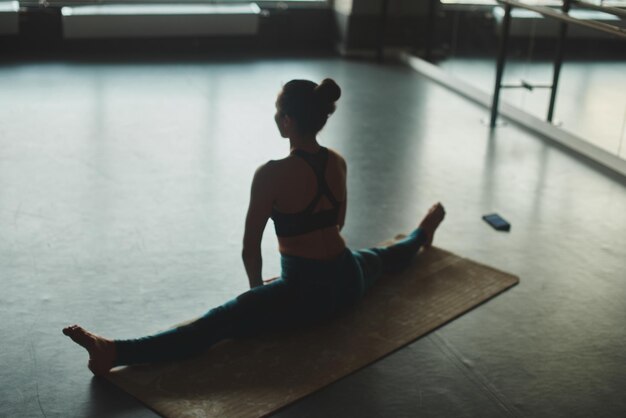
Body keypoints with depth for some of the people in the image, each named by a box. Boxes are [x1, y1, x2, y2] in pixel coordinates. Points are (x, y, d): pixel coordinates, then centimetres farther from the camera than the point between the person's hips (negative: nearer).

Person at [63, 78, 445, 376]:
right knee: (383, 257, 43)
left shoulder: (272, 175, -21)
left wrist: (258, 287, 6)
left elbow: (251, 249, -13)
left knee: (217, 324, -21)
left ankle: (115, 354, -30)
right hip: (349, 280, 8)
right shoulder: (339, 163, 0)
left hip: (304, 292, -7)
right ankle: (422, 235, 76)